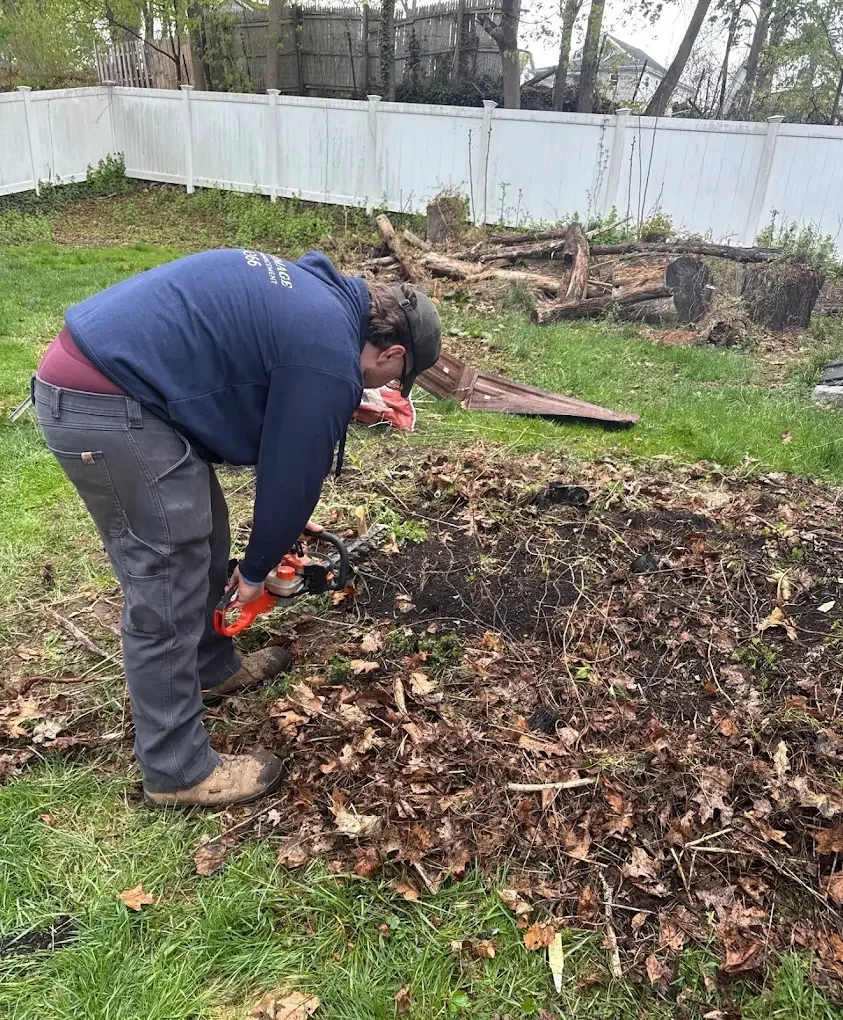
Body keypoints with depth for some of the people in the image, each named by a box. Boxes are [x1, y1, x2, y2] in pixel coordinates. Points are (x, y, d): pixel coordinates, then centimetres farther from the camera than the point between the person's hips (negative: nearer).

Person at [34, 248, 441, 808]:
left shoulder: (315, 294, 16)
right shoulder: (330, 357, -14)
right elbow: (295, 471, -6)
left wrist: (285, 519, 29)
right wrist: (258, 569, 9)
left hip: (94, 368, 11)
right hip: (103, 403, -11)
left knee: (201, 539, 21)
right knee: (167, 586, -3)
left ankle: (213, 667, 42)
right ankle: (178, 770, 12)